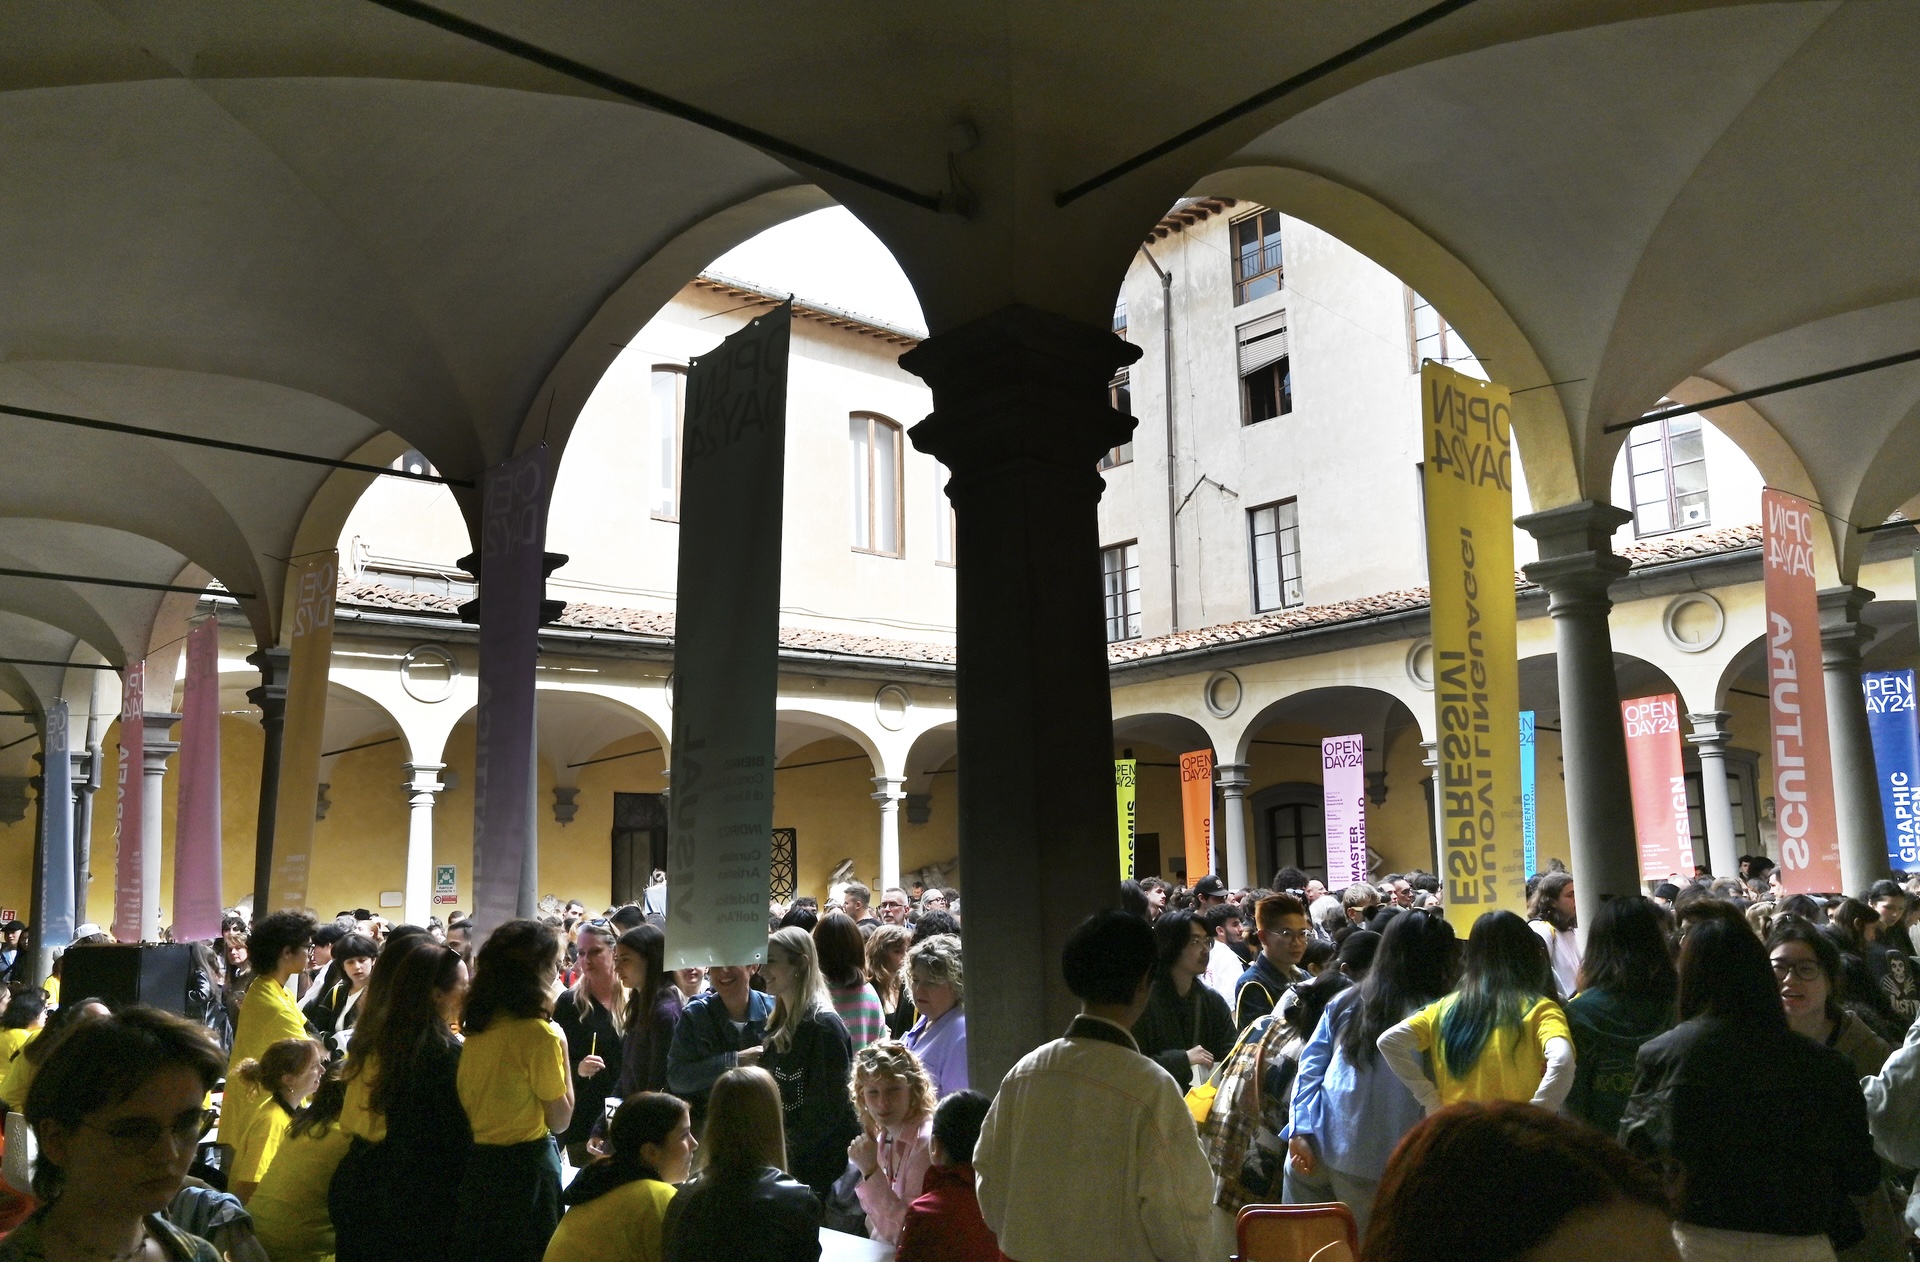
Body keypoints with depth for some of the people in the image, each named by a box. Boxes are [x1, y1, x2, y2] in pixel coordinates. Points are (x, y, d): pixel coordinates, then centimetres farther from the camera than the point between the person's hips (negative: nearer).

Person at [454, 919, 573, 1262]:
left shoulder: (477, 1025, 0)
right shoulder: (539, 1033, -21)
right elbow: (559, 1120, -11)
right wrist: (561, 1047, -7)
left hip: (476, 1163, 7)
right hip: (524, 1166, -7)